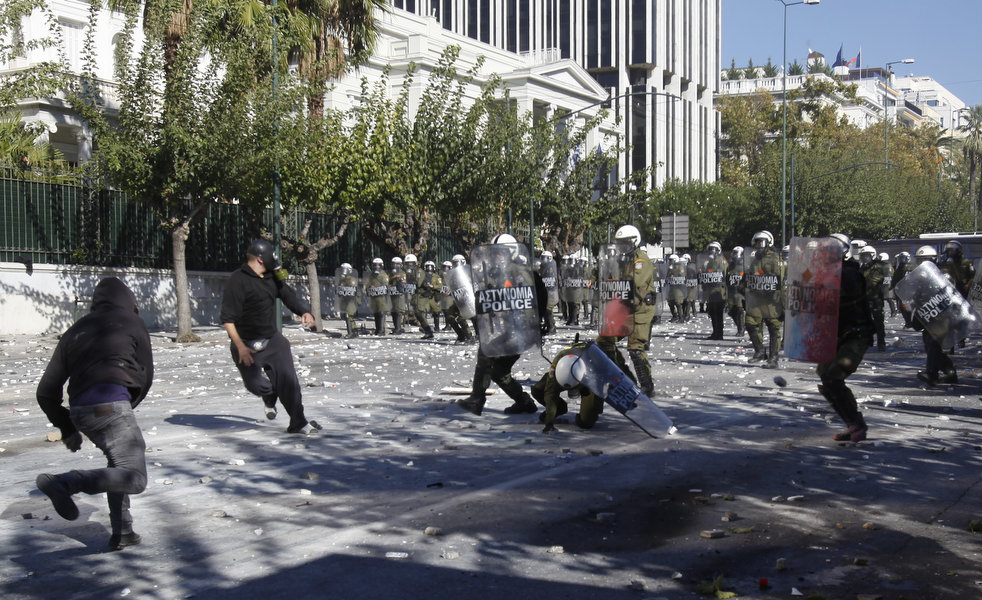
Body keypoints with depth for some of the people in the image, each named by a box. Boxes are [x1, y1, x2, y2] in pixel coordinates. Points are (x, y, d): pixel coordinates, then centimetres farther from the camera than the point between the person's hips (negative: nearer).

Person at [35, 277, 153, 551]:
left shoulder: (75, 331, 23)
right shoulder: (132, 322, 14)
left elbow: (46, 391, 20)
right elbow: (146, 377, 13)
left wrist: (66, 428, 28)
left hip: (79, 410, 7)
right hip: (111, 405, -6)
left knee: (119, 464, 27)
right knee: (135, 479, -10)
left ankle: (122, 532, 22)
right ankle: (64, 483, -26)